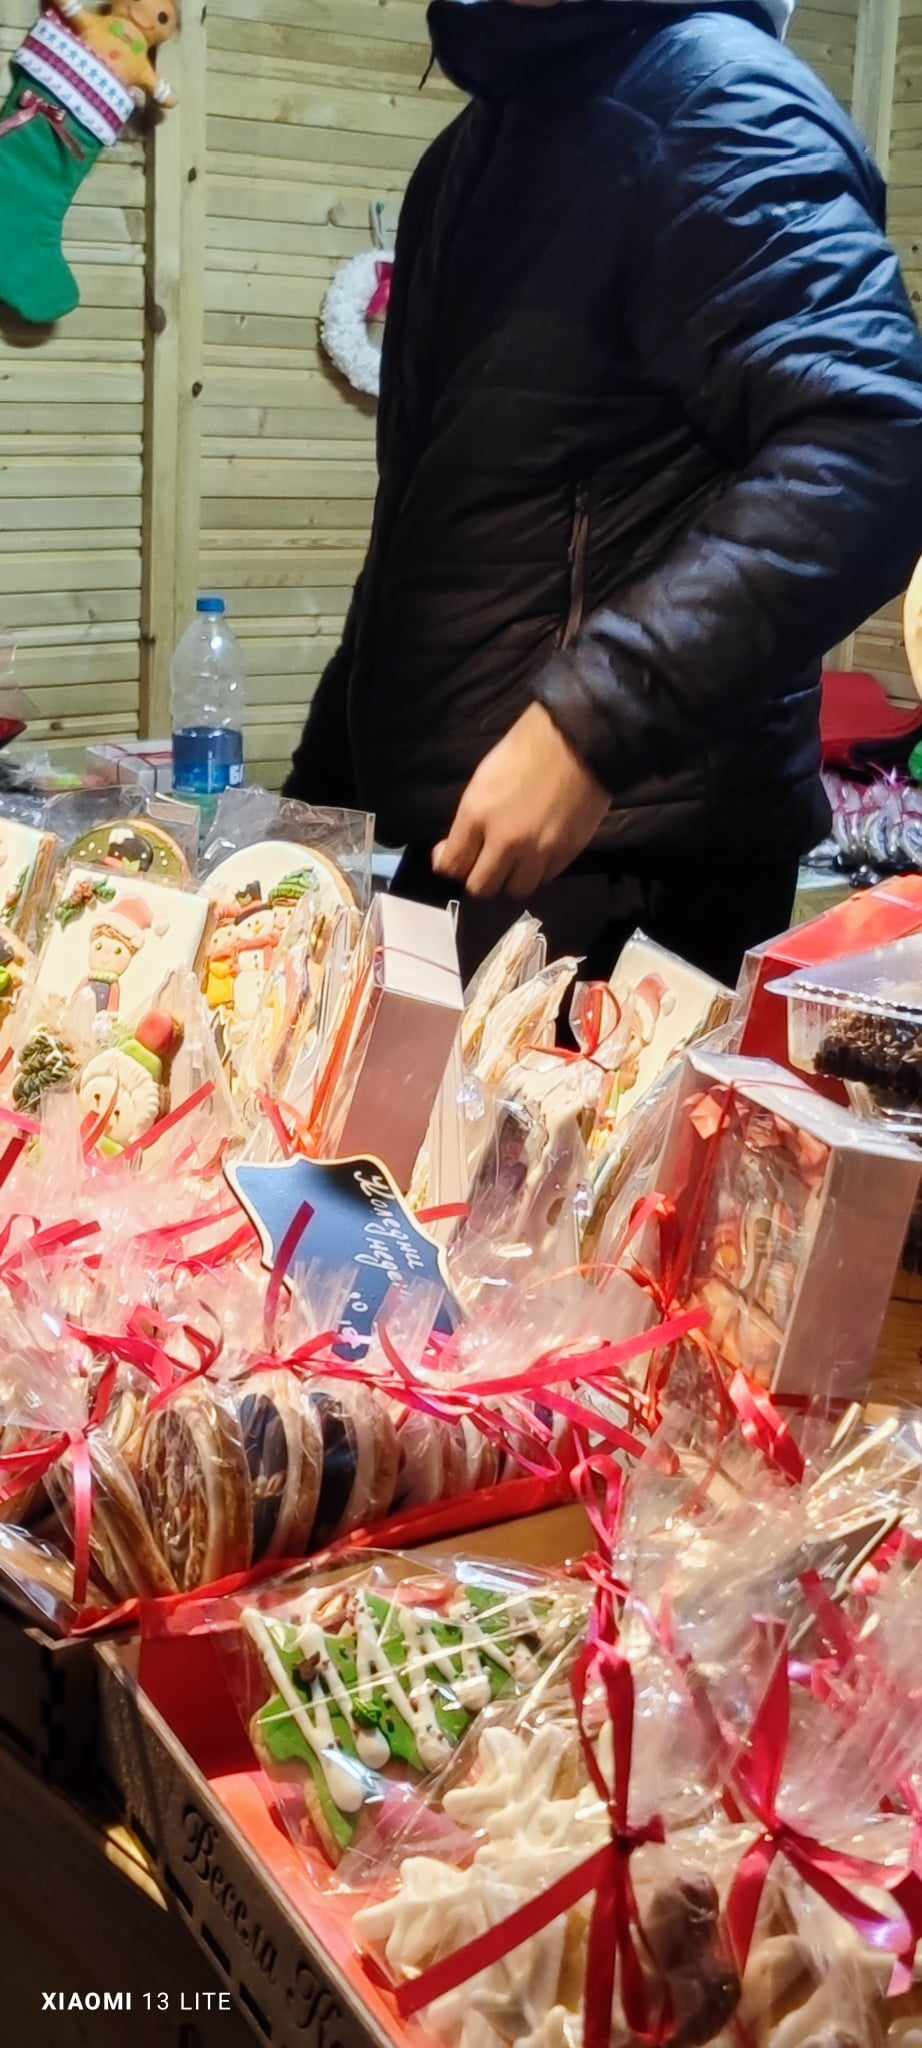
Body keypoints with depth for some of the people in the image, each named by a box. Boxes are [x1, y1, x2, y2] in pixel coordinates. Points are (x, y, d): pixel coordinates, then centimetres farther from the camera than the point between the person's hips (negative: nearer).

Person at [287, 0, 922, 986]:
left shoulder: (709, 95, -10)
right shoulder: (481, 144, 19)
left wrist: (592, 719, -32)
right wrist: (320, 786, 20)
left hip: (619, 872, -8)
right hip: (454, 845, 9)